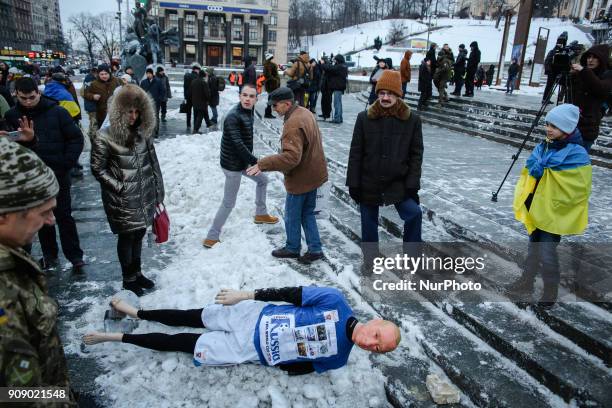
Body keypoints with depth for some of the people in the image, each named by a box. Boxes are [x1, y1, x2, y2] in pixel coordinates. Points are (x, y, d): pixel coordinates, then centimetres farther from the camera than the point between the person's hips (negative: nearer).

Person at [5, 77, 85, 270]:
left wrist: (66, 164, -9)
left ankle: (75, 255, 11)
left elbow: (76, 139, -4)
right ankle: (49, 255, 24)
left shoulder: (57, 112, -6)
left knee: (64, 216, 3)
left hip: (58, 173, -3)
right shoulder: (12, 115, 1)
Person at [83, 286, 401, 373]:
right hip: (256, 316, 0)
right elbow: (291, 294, -10)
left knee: (182, 343, 3)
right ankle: (135, 312, 33)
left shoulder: (337, 359, -8)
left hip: (254, 352, 0)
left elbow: (306, 365, 4)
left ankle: (117, 336, 18)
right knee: (192, 318, 9)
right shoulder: (337, 302, -14)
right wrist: (246, 294, -9)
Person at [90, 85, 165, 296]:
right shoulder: (105, 137, -14)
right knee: (127, 237, 8)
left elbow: (152, 163, 9)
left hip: (144, 197, 5)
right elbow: (97, 169, -8)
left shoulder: (143, 132, 3)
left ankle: (137, 272, 36)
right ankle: (128, 279, 27)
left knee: (139, 234, 17)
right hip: (122, 200, -5)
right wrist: (120, 187, -11)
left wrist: (157, 191, 9)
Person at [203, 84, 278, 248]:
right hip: (232, 165, -9)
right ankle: (212, 237, 11)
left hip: (243, 161, 10)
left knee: (263, 180, 26)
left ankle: (260, 214, 44)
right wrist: (255, 161, -29)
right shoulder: (233, 116, -24)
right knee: (229, 203, -2)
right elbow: (237, 143, -31)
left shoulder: (249, 111, 4)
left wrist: (250, 159, 13)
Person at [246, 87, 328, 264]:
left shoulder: (293, 124, -28)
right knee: (307, 213, 19)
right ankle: (315, 249, 24)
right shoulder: (305, 113, 4)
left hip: (300, 179, -9)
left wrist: (263, 164, -31)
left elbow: (291, 157, -36)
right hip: (313, 174, 9)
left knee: (292, 215, 11)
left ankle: (292, 248, 30)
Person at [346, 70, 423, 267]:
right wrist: (353, 183, -6)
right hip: (369, 183, 1)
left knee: (414, 214, -19)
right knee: (369, 223, 12)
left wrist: (412, 185, -9)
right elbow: (355, 153, -4)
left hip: (398, 183, 0)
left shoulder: (412, 120, -6)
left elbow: (416, 154, -3)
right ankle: (370, 259, 33)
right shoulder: (364, 118, -7)